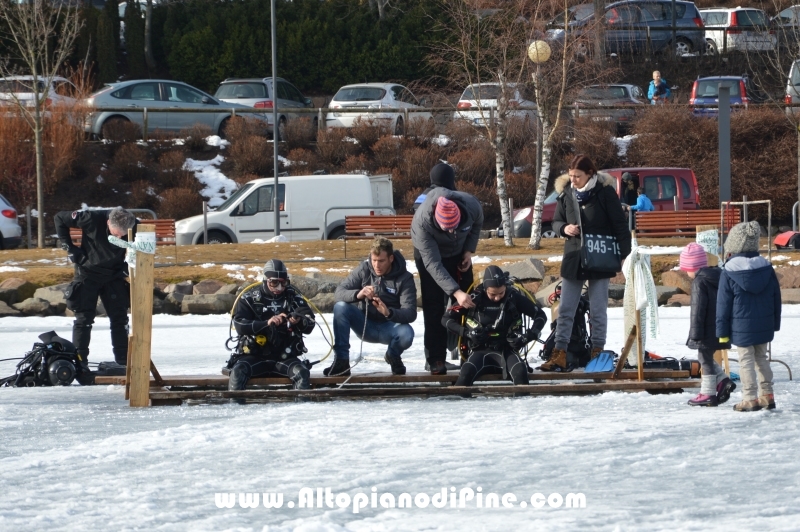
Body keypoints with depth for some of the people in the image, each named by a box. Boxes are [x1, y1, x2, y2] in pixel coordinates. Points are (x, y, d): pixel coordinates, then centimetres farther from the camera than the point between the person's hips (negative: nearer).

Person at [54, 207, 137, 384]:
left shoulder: (134, 228, -21)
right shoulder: (92, 220, -29)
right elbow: (60, 218, -15)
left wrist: (129, 267, -15)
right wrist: (69, 248, -15)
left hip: (114, 275, 3)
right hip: (88, 273, -3)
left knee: (120, 319, 2)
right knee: (84, 319, -4)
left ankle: (123, 363, 8)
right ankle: (80, 365, -2)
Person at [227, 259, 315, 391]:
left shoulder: (293, 298, 7)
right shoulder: (249, 299, 1)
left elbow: (309, 325, 4)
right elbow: (240, 325, -12)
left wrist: (299, 322, -21)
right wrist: (266, 323, -27)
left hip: (284, 356, 1)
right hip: (254, 354, -1)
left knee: (301, 372, -26)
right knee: (238, 371, -29)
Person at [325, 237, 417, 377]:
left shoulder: (404, 278, -13)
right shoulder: (364, 269, -6)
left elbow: (410, 314, -22)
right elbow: (340, 291, -14)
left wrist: (389, 313, -44)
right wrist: (357, 294, -38)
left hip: (389, 328, -2)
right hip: (366, 326, 2)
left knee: (406, 333, -35)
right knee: (340, 307, -25)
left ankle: (393, 357, 3)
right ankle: (341, 361, -20)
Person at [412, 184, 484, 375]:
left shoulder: (471, 206, -33)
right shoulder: (422, 222, -42)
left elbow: (477, 224, -5)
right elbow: (433, 264, -39)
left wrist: (469, 250, -15)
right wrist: (455, 292, -46)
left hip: (459, 254, 4)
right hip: (429, 255, -4)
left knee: (466, 302, 4)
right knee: (434, 307, -9)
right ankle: (436, 360, -6)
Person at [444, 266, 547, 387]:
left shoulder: (514, 298, -4)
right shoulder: (474, 299, -6)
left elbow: (541, 315, 7)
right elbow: (446, 319, 0)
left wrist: (530, 335, -10)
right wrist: (466, 333, -15)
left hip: (507, 350, 1)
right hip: (480, 350, -1)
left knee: (520, 372, -31)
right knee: (466, 373, -32)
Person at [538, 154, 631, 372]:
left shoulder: (605, 192, -8)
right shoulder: (566, 194, 1)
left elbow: (619, 224, -6)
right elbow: (556, 222, 12)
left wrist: (623, 252, -10)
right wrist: (564, 228, -11)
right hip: (573, 259, 3)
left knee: (598, 310, 5)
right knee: (565, 310, 1)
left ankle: (598, 352, 13)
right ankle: (559, 355, 1)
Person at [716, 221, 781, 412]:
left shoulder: (729, 272, -13)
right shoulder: (766, 267, 0)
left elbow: (724, 304, -9)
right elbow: (776, 298, 8)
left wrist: (722, 330, -1)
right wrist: (775, 323, 18)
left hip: (741, 328, -5)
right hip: (764, 327, 5)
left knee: (746, 361, 2)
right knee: (761, 358, 18)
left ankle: (750, 399, 2)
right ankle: (767, 395, 19)